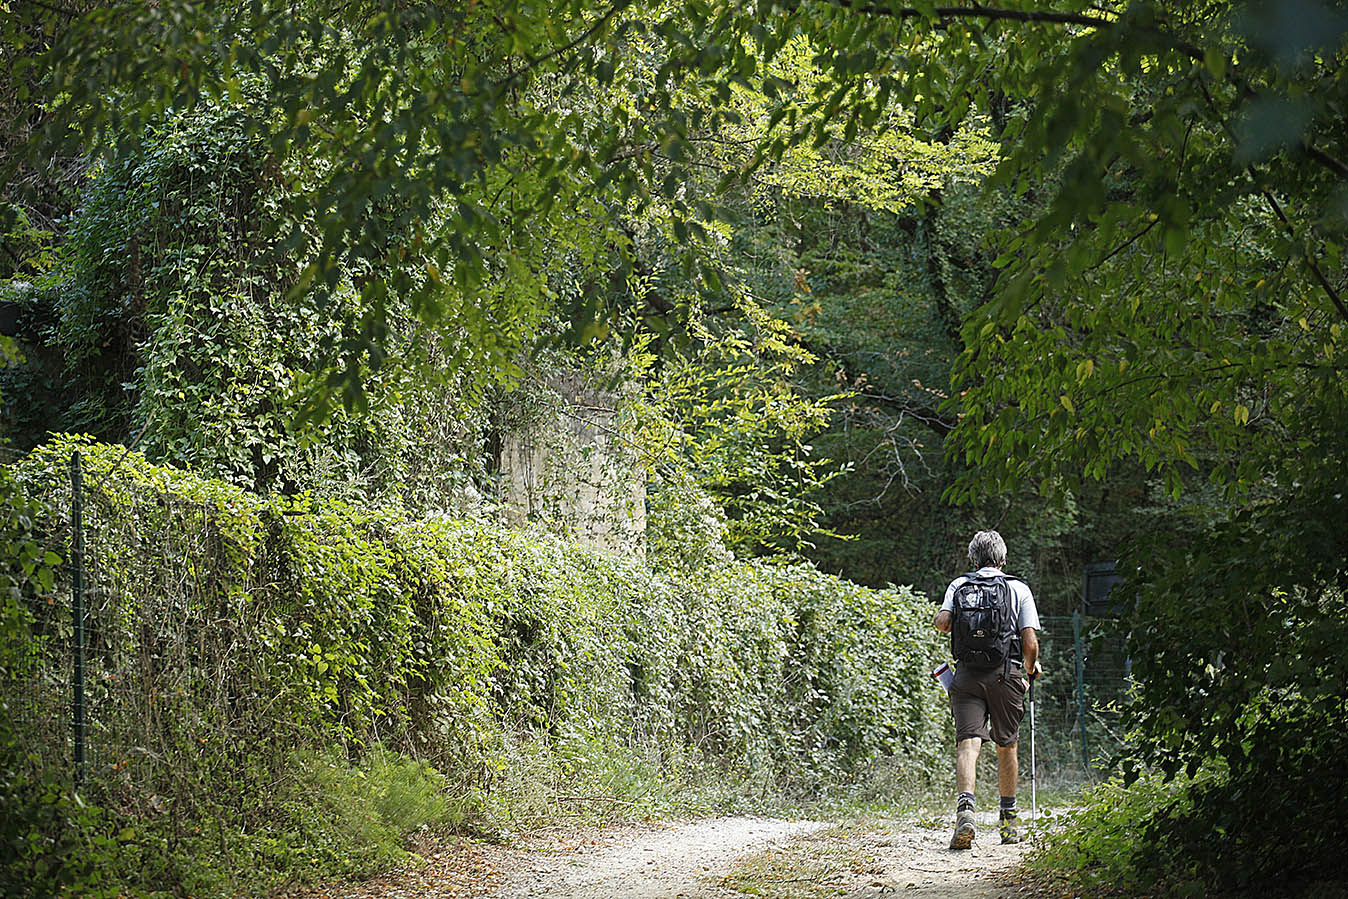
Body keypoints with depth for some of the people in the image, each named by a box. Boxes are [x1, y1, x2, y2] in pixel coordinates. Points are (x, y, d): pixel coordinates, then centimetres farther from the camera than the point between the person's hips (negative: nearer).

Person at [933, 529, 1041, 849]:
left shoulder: (959, 584, 9)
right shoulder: (1019, 588, 7)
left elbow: (942, 622, -7)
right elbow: (1030, 643, 0)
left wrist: (943, 620, 17)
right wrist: (1031, 668, 19)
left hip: (967, 675, 0)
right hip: (1006, 674, 0)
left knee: (968, 743, -8)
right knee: (1006, 746, 14)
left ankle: (965, 807, -31)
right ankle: (1008, 819, 23)